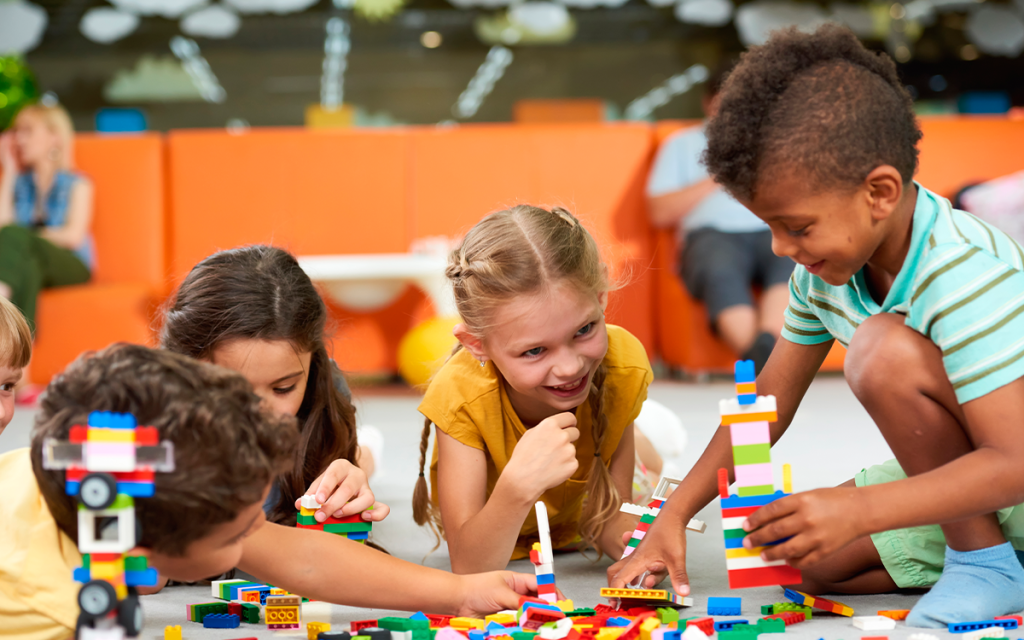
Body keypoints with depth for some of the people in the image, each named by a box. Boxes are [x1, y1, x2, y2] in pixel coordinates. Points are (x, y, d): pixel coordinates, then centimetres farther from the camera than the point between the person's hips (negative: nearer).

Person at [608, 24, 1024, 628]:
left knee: (886, 352, -29)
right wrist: (675, 515, -2)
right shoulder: (826, 267, -4)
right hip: (955, 472, 8)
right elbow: (768, 403, 4)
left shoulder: (966, 278, -30)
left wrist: (858, 510, -43)